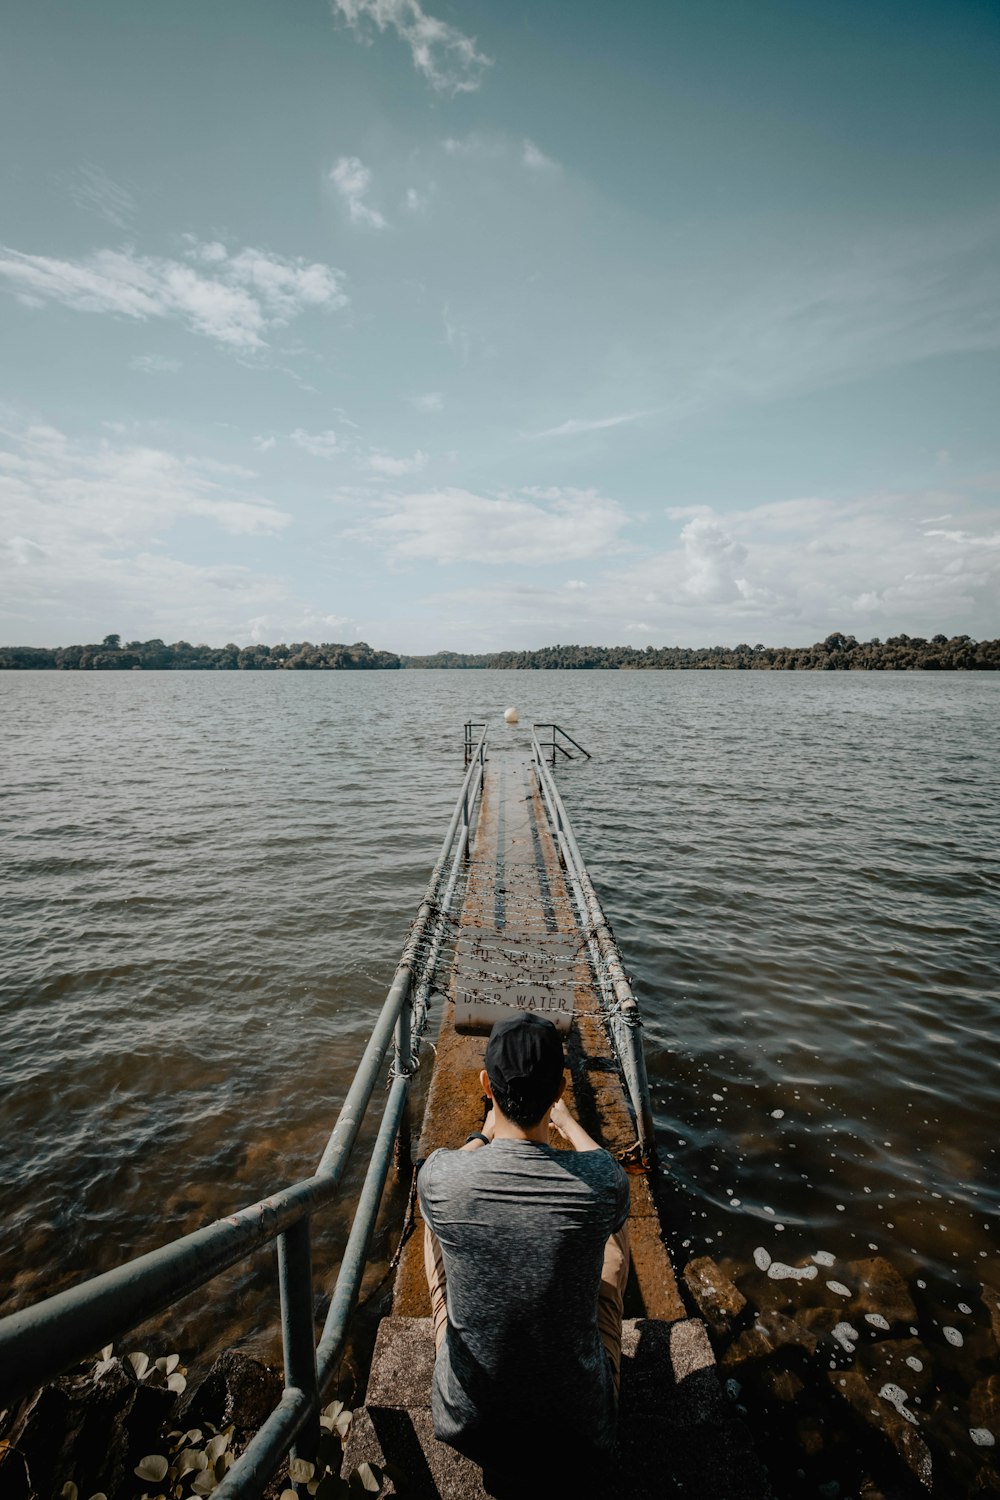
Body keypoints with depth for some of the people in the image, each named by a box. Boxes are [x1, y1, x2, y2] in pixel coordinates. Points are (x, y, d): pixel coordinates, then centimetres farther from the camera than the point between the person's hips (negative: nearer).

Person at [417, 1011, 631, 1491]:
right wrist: (567, 1122, 16)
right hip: (577, 1404, 0)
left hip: (469, 1410, 1)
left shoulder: (438, 1177, -26)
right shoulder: (603, 1183, -27)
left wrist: (485, 1135, 17)